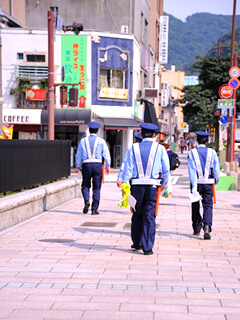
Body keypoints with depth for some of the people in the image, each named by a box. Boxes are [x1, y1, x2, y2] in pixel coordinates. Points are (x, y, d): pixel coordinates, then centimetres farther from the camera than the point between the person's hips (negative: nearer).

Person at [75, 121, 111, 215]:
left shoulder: (83, 141, 7)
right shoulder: (101, 141, 3)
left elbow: (79, 155, 7)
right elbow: (106, 154, 0)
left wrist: (77, 166, 13)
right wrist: (108, 166, 5)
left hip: (86, 165, 1)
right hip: (98, 165, -1)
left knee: (85, 185, 15)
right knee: (96, 188, 5)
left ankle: (86, 201, -11)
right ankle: (94, 209, 3)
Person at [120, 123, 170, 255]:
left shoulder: (133, 148, 3)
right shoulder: (160, 148, 3)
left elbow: (127, 168, -1)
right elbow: (166, 169, 4)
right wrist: (163, 184, 17)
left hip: (137, 186, 1)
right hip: (153, 186, -1)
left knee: (137, 215, 16)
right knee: (150, 217, 2)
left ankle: (137, 243, 29)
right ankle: (147, 247, 2)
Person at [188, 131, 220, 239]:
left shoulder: (192, 153, -5)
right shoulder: (212, 152, -1)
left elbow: (191, 171, -12)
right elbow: (216, 170, 0)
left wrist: (194, 187, -15)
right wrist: (215, 182, 13)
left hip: (196, 183, 0)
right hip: (208, 183, 0)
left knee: (195, 206, 13)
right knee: (208, 206, 2)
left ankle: (197, 229, 22)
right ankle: (207, 227, -19)